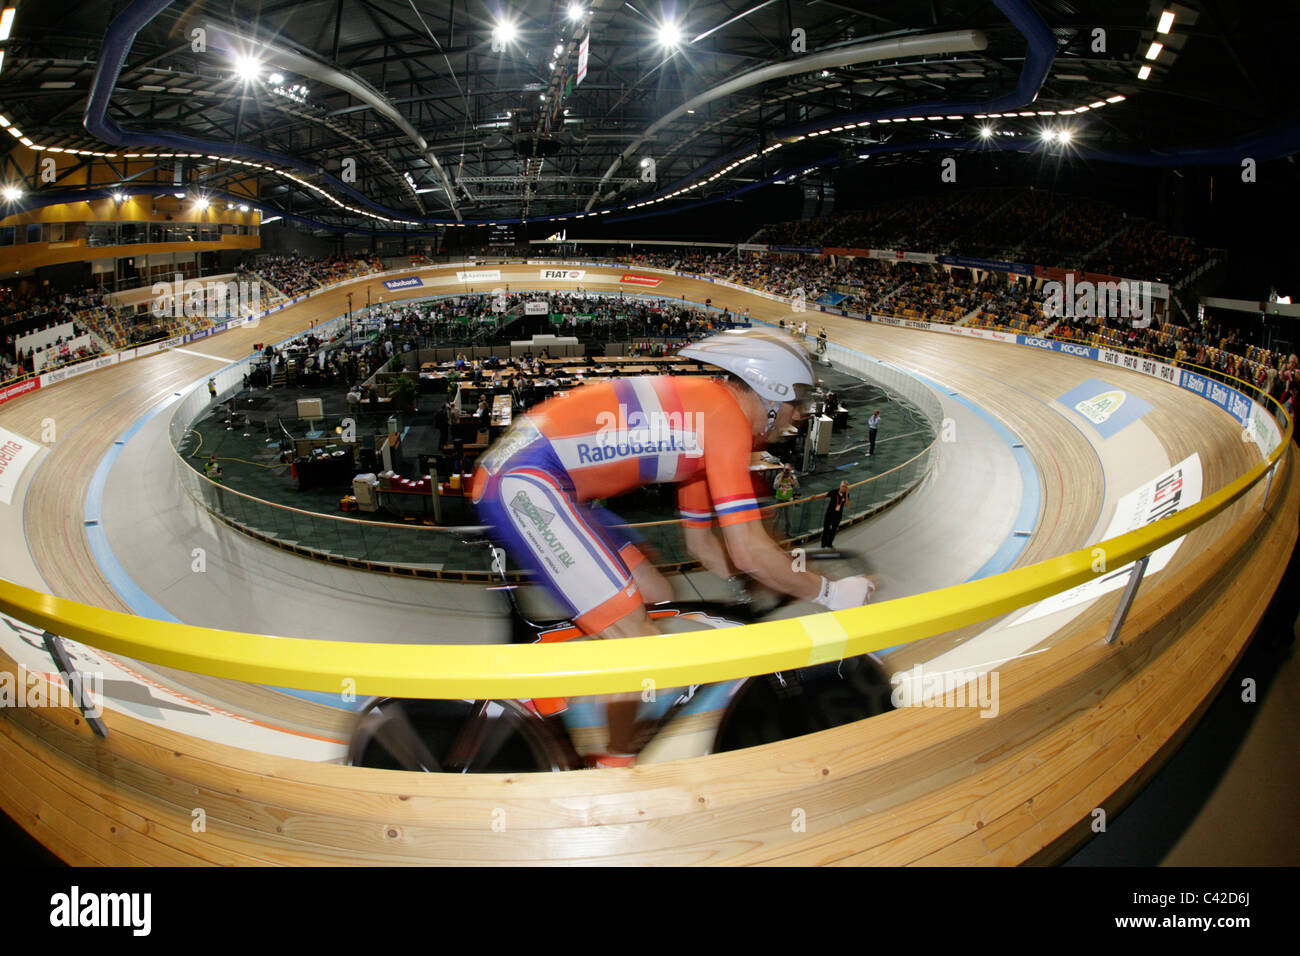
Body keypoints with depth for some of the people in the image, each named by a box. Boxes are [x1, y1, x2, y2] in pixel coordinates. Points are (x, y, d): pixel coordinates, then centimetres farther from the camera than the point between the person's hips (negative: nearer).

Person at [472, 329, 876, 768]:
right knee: (639, 642, -10)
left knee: (657, 599, 15)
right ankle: (617, 762, 13)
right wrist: (827, 592, -1)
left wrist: (786, 583, 29)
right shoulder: (726, 416, -11)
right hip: (524, 479, -11)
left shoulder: (699, 410, 19)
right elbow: (748, 551, -15)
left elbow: (701, 542, 27)